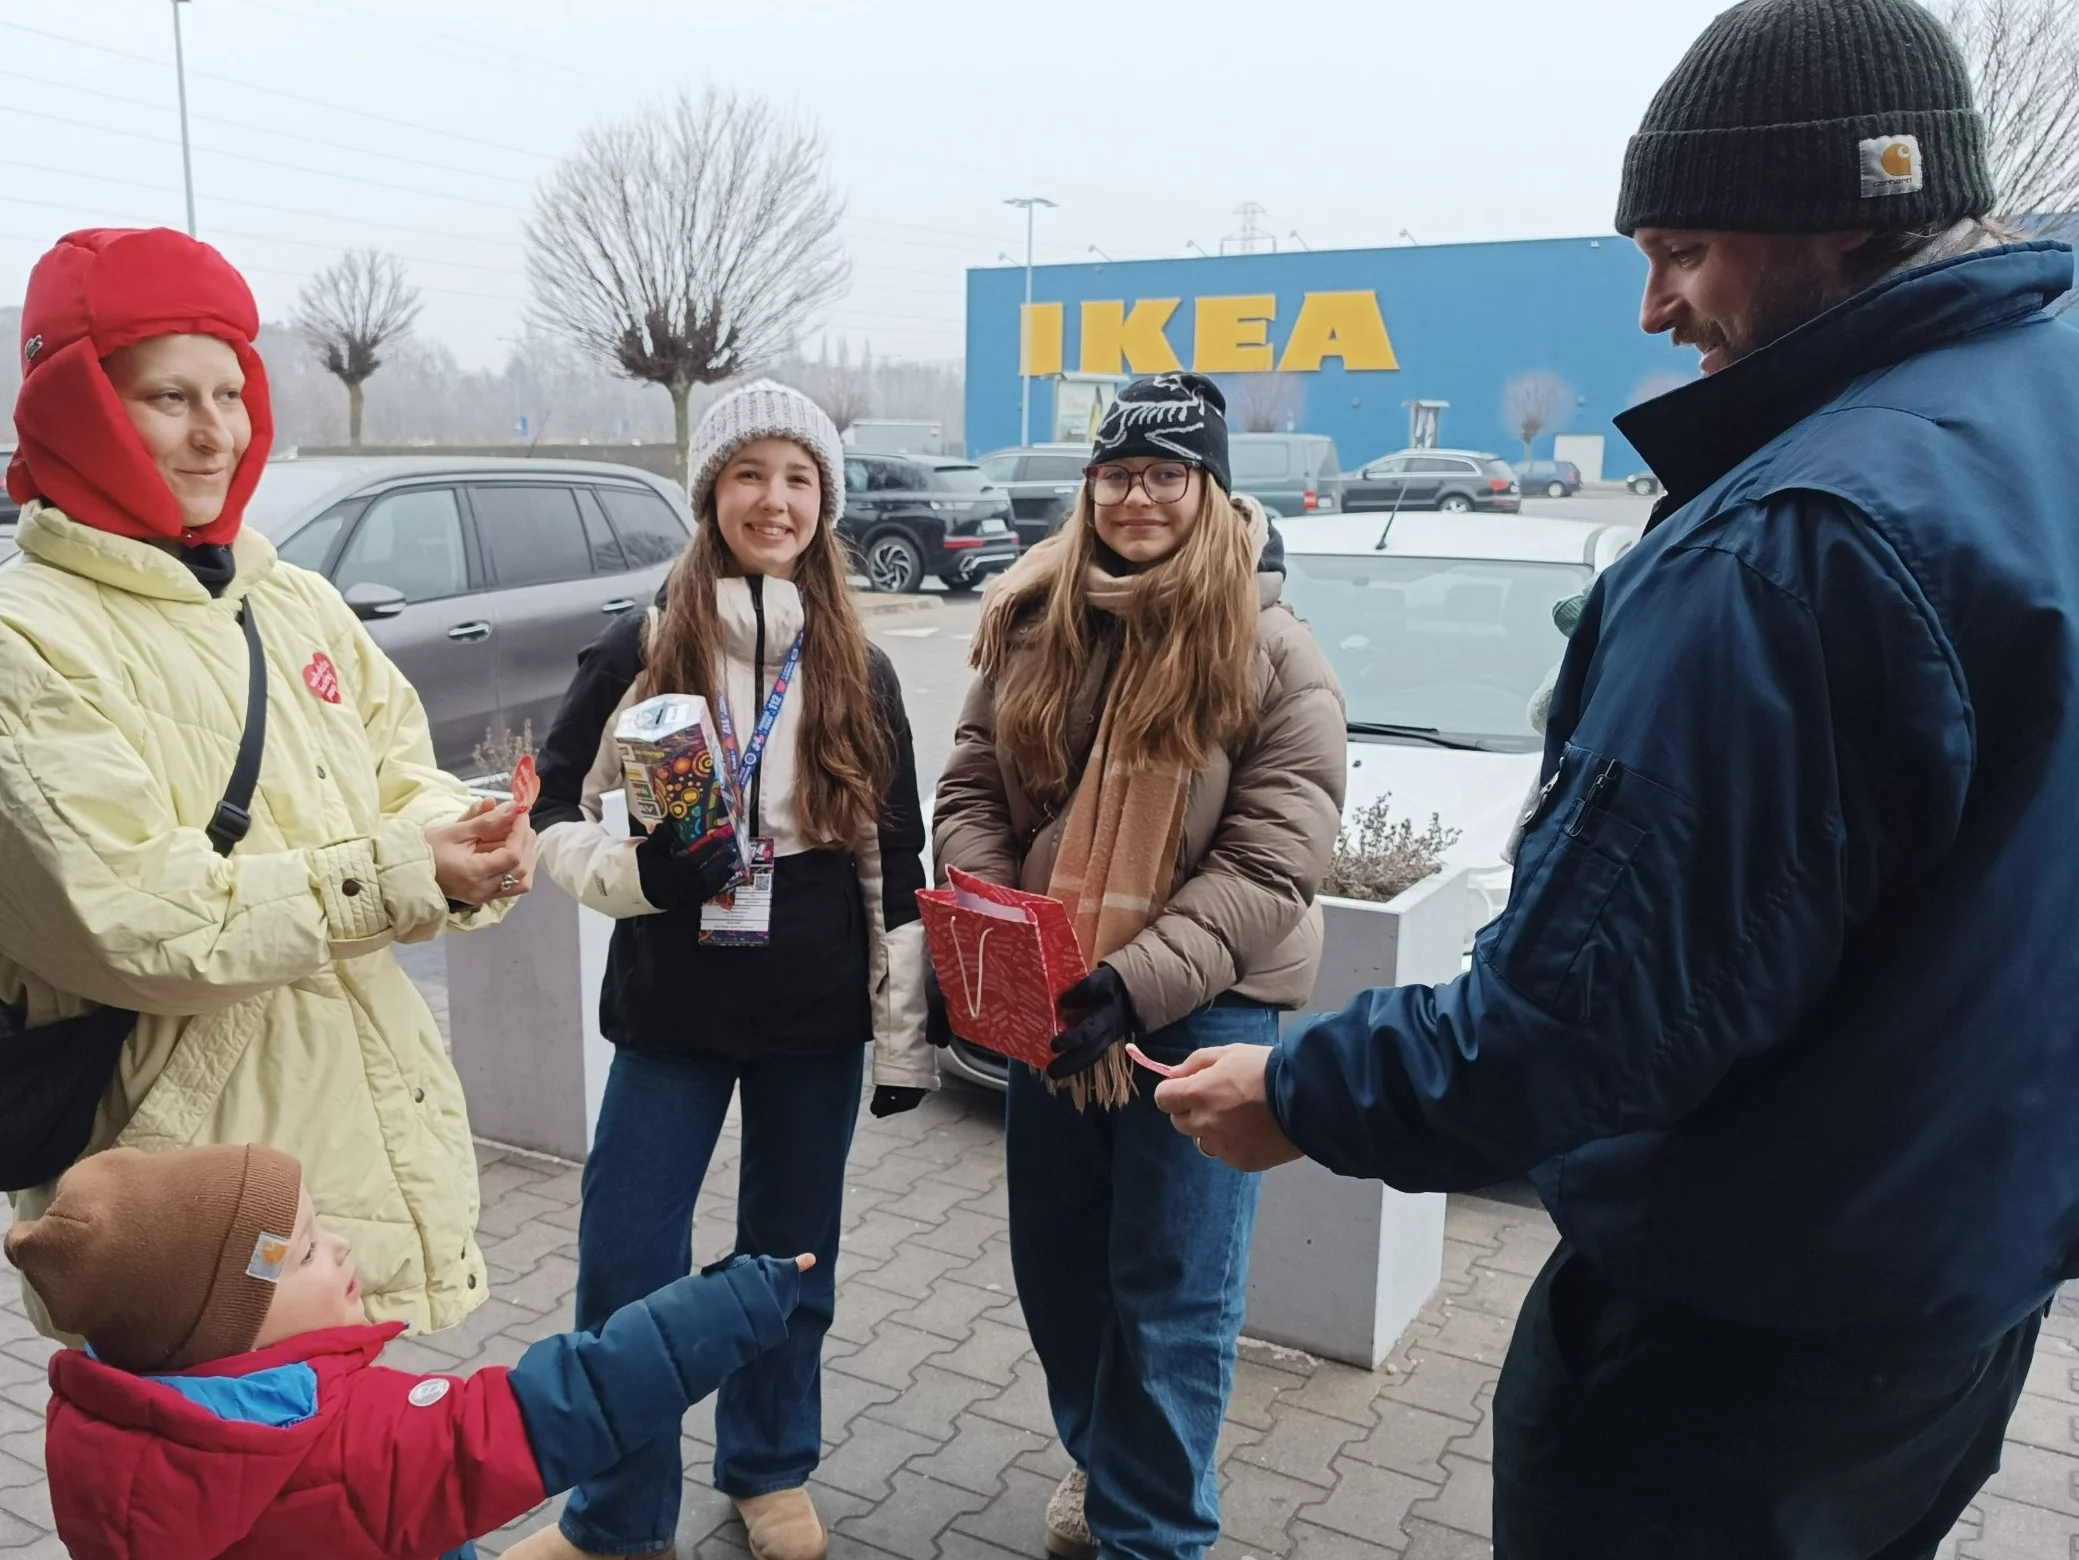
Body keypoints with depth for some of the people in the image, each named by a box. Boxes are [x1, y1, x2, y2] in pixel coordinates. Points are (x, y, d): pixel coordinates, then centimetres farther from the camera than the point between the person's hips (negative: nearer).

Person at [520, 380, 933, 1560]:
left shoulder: (861, 675, 0)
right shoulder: (640, 652, -5)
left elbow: (896, 866, 2)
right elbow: (552, 817, -1)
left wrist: (906, 1038, 1)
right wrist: (638, 871, -22)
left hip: (818, 1019, 1)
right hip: (671, 1014, -1)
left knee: (792, 1255, 14)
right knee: (627, 1265, 3)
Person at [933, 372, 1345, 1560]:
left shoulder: (1271, 652, -12)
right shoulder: (1034, 625, 2)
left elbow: (1272, 866, -16)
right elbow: (973, 789, 5)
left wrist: (1138, 981, -26)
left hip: (1202, 1008, -5)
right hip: (1050, 996, 5)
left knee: (1172, 1291, 6)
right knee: (1055, 1264, 19)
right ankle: (1103, 1461, 45)